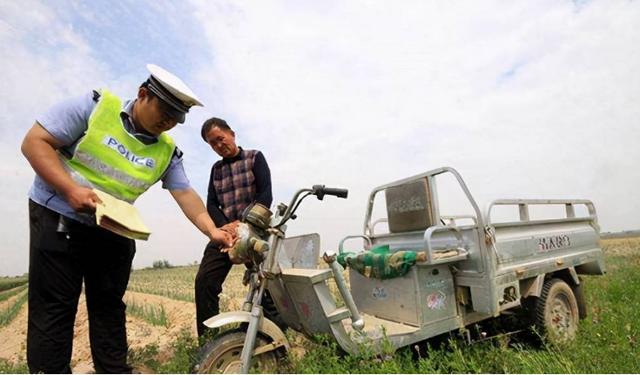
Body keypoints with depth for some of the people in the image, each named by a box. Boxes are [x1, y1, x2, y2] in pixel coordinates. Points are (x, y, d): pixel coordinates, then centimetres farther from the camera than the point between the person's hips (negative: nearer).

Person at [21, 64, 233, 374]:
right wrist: (70, 189, -25)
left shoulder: (167, 151, -1)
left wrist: (211, 231, -20)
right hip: (58, 218, -4)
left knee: (109, 307, 11)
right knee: (54, 309, 0)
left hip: (115, 232, 4)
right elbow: (35, 141, -12)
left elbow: (185, 194, -6)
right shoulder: (96, 105, -12)